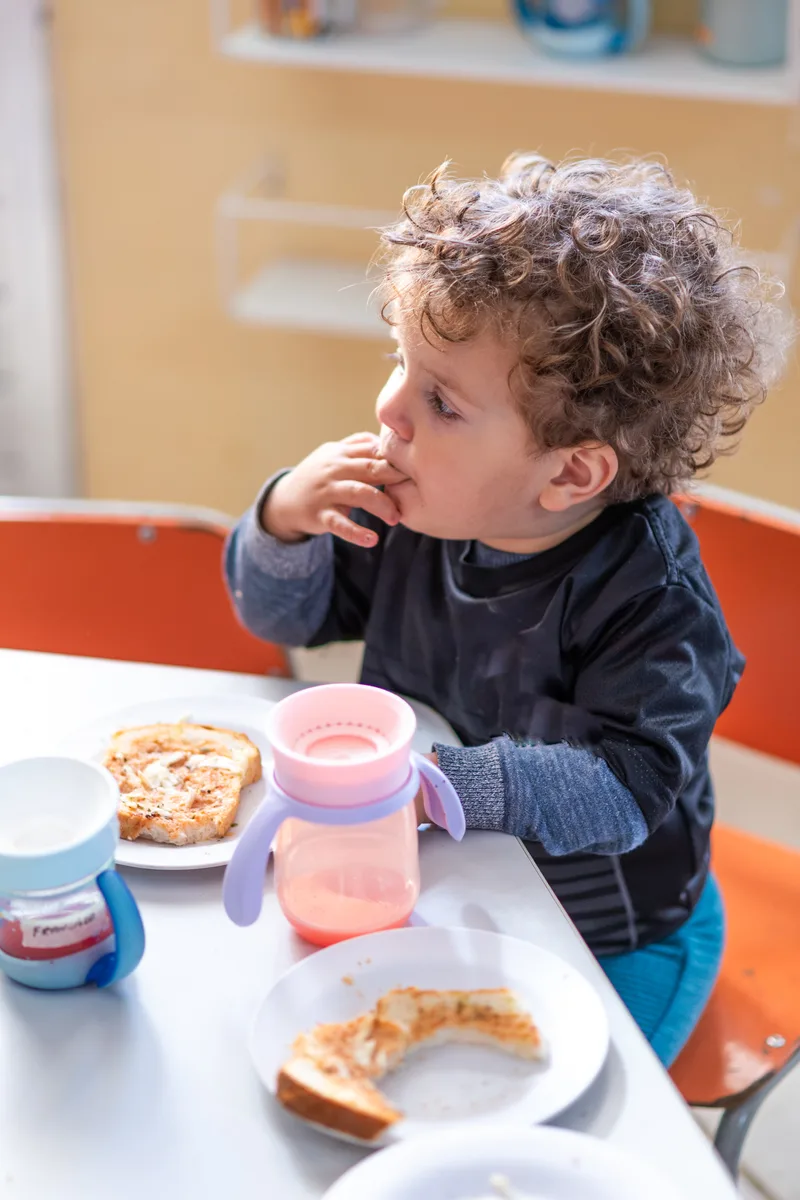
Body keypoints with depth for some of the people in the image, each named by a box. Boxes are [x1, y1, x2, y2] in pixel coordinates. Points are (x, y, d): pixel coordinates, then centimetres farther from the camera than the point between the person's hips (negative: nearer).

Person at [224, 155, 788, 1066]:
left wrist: (438, 781, -44)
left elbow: (622, 788, -36)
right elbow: (283, 616, 2)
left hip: (610, 935, -5)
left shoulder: (647, 594, -29)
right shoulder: (410, 508, -12)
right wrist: (286, 521, -20)